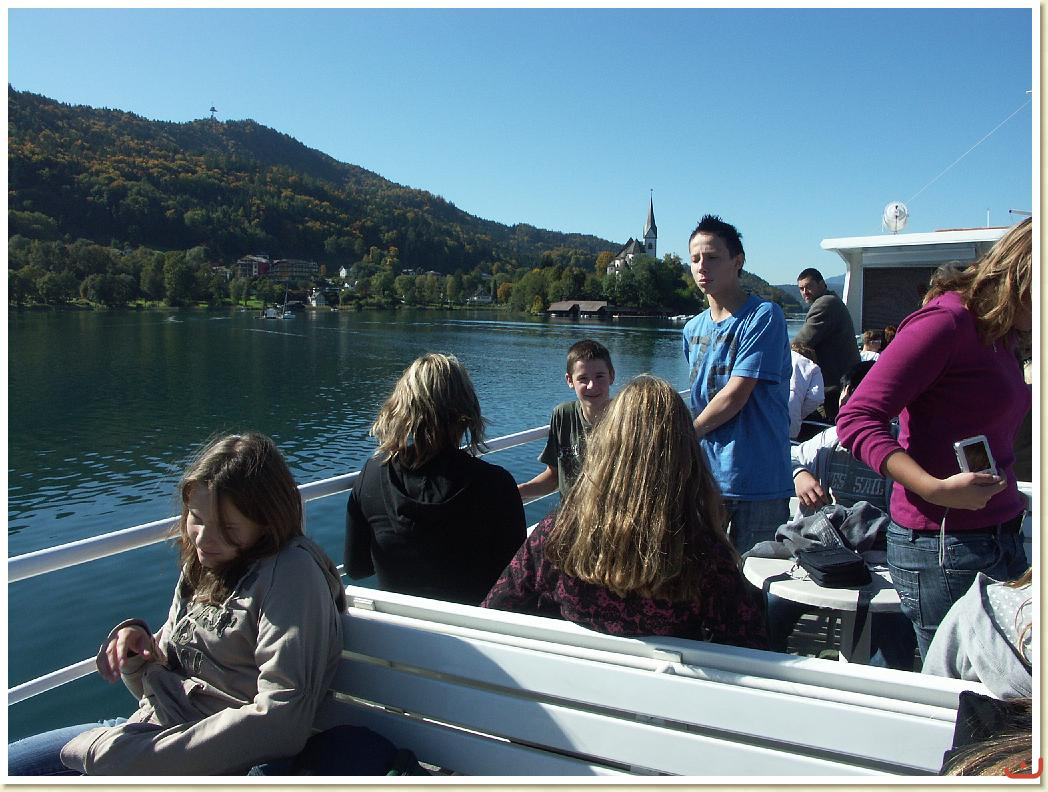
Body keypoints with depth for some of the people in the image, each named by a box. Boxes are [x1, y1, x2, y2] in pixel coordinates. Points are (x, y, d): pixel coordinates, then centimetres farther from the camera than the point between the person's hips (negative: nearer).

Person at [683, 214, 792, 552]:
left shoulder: (764, 316, -10)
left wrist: (687, 435, -2)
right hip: (704, 476, 6)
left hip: (758, 482, -6)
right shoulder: (693, 329, 12)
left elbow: (735, 395, -14)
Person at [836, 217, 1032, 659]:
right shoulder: (945, 322, -13)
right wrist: (936, 489, -28)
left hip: (1001, 536, 9)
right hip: (943, 545, -9)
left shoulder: (1000, 337, 16)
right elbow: (857, 419, -20)